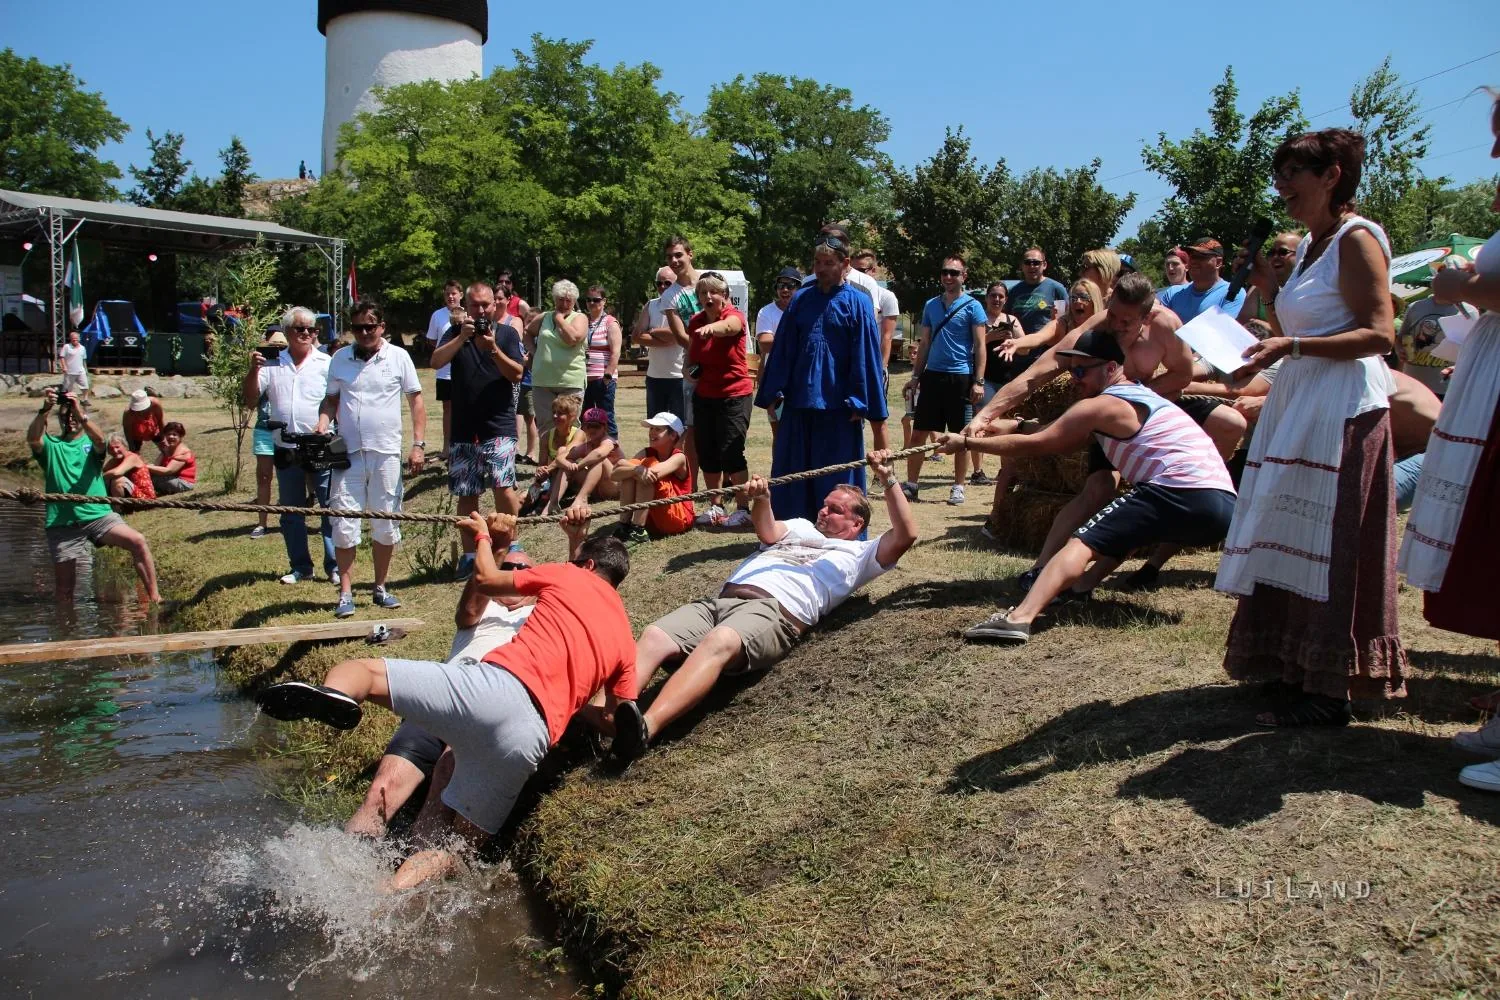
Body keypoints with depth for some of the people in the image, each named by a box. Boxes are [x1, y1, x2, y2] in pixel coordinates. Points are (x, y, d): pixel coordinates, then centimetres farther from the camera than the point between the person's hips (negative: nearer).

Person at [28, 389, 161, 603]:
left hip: (98, 514, -1)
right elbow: (32, 438, -12)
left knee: (138, 542, -23)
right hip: (62, 522, 1)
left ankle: (154, 597, -19)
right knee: (63, 586, 4)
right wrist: (44, 410, -28)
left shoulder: (91, 443, 10)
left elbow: (99, 439, -15)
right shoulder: (51, 445, 11)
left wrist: (80, 415, -32)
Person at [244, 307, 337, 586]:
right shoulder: (272, 363, 7)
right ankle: (300, 567, 24)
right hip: (285, 451, 4)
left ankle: (335, 567, 7)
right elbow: (250, 398, 3)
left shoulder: (326, 363, -1)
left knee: (330, 509, -1)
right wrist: (254, 369, -12)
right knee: (290, 512, 12)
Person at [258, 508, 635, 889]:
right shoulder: (625, 641, 25)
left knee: (357, 670, 4)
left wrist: (483, 534, 43)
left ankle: (333, 695, -31)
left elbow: (485, 579, 25)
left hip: (494, 685, -3)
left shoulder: (568, 576, 17)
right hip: (531, 739, 3)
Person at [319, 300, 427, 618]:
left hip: (386, 453, -1)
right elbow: (331, 399, 15)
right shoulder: (339, 359, 6)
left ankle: (381, 588, 22)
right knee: (344, 525, 0)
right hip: (348, 454, 1)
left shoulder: (398, 357, 0)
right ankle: (345, 593, 9)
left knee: (386, 526, 8)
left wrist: (418, 444, -4)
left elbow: (416, 400, 2)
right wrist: (322, 426, -5)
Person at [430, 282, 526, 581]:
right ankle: (470, 554, 19)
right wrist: (463, 337, -24)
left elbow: (517, 374, -6)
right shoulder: (455, 332, 7)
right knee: (465, 493, 7)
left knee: (502, 485, -16)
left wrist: (493, 349, -19)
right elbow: (437, 360, -10)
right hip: (463, 428, 2)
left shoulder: (507, 332, 3)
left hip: (499, 425, -2)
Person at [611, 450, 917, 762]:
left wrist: (888, 480, 9)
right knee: (653, 638, -26)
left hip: (775, 610, -5)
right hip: (720, 599, 6)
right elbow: (768, 533, 18)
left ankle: (645, 728, -60)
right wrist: (762, 499, -2)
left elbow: (906, 535, 13)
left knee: (718, 643, -40)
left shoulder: (858, 553, 28)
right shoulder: (801, 526, 40)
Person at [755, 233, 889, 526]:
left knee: (838, 480, 3)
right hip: (799, 401, 4)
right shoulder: (801, 300, 8)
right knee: (793, 475, 10)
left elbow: (867, 357, -6)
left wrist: (862, 404, -10)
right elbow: (782, 349, 9)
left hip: (839, 405, -4)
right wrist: (772, 392, 4)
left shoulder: (857, 303, -3)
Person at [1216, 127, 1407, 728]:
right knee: (1291, 544, 10)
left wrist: (1291, 346, -26)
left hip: (1342, 410, -9)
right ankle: (1293, 670, 20)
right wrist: (1268, 289, 10)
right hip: (1298, 407, 9)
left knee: (1326, 548, -8)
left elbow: (1379, 334, -18)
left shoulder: (1357, 239, -8)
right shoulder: (1311, 244, 19)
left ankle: (1328, 694, -2)